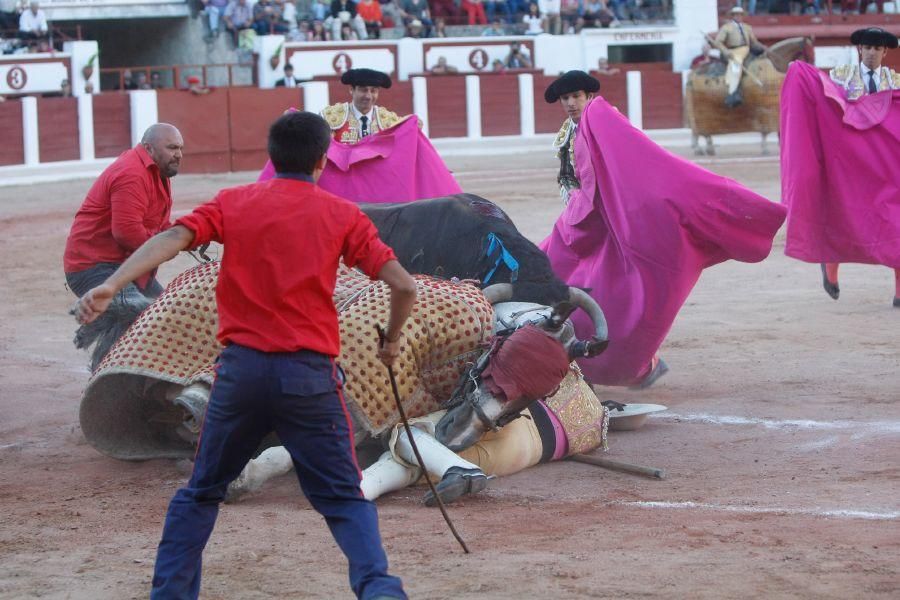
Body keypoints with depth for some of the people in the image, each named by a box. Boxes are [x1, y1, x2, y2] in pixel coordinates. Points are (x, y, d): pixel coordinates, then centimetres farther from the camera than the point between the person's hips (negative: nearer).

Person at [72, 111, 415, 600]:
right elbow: (404, 286, -2)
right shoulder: (343, 215, 4)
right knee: (343, 499, 6)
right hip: (310, 375, -1)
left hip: (241, 369, 1)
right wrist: (392, 341, 17)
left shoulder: (233, 203, 7)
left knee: (202, 491, 19)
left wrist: (111, 285, -21)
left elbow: (173, 238, -9)